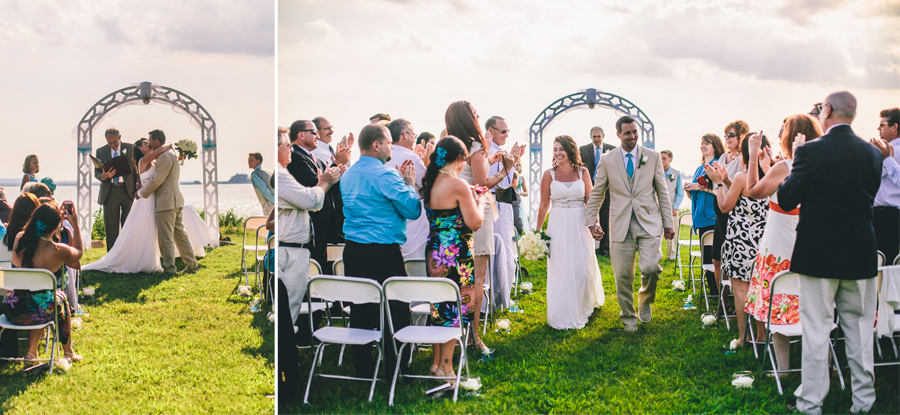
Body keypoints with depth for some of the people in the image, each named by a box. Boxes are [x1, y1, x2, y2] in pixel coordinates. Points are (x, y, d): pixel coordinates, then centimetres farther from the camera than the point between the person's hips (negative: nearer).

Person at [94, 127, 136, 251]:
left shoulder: (131, 148, 3)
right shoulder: (101, 151, 8)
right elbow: (96, 172, 8)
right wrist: (103, 176, -16)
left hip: (128, 190, -1)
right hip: (109, 192, 1)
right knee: (111, 227, 3)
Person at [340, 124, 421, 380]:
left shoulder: (347, 176, 12)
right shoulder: (386, 175, -13)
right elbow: (413, 210, -10)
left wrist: (400, 180, 19)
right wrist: (409, 182, 5)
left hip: (353, 251, 8)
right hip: (384, 252, -8)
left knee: (361, 310, 12)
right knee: (396, 311, 2)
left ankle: (363, 368, 18)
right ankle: (396, 371, 7)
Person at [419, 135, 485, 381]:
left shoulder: (431, 183, 7)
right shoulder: (458, 185, -18)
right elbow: (475, 223, -14)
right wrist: (479, 200, 2)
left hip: (434, 252, 8)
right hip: (455, 255, -8)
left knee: (439, 307, 16)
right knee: (454, 308, 1)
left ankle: (437, 362, 26)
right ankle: (446, 368, 8)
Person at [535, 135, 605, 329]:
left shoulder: (583, 172, 2)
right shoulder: (549, 174, 1)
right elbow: (544, 205, 4)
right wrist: (537, 231, 3)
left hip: (580, 224, 1)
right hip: (558, 226, 0)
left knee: (583, 267, 3)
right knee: (560, 269, 2)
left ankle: (584, 307, 28)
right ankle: (563, 315, 14)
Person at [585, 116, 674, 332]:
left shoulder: (652, 157, 6)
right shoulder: (607, 160, 5)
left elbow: (662, 191, 9)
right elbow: (596, 193, 13)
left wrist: (668, 223, 7)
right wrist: (591, 221, 8)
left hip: (649, 222, 0)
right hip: (620, 225, 0)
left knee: (651, 268, -16)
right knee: (623, 275, 2)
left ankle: (645, 300, 15)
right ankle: (628, 317, 21)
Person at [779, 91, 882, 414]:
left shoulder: (810, 151, -14)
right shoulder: (872, 153, 1)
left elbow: (786, 200, -9)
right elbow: (870, 197, 13)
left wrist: (796, 161, 4)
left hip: (819, 254, -4)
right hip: (861, 254, 4)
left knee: (816, 330, 3)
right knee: (860, 329, 13)